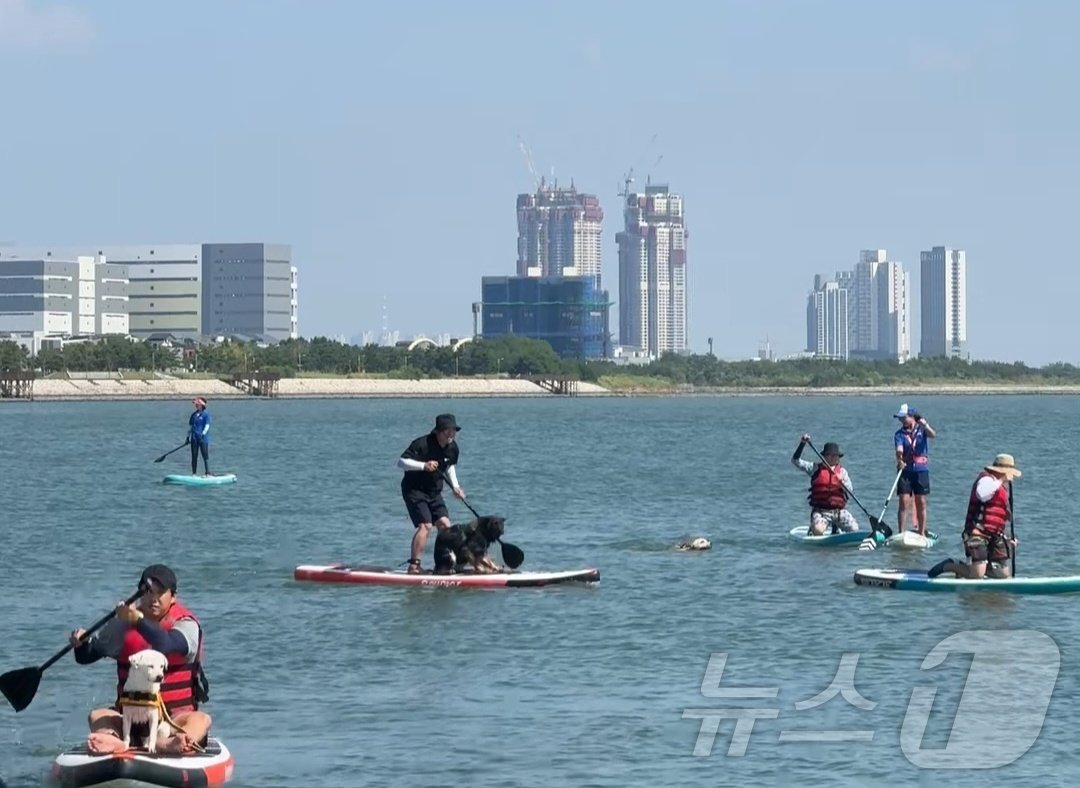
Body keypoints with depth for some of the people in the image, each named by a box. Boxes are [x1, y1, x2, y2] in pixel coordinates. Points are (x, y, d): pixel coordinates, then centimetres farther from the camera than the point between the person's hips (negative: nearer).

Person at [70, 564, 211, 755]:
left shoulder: (186, 624, -5)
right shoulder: (123, 623, 6)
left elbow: (166, 645, -28)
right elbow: (86, 657, 10)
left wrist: (139, 621, -39)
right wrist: (81, 644, -12)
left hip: (175, 716, -3)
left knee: (202, 719, -31)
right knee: (98, 716, -22)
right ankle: (113, 742, -57)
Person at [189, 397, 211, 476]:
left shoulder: (206, 414, -4)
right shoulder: (194, 415, 13)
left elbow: (207, 425, -11)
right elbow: (190, 426, 18)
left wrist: (203, 433, -25)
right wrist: (188, 436, 12)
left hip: (203, 439, -6)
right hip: (194, 438, 6)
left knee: (205, 456, -4)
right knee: (194, 457, 7)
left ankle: (207, 473, -4)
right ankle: (193, 473, 12)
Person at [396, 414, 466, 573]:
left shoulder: (452, 448, 0)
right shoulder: (422, 444, -22)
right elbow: (401, 461, -25)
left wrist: (455, 486, 8)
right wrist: (424, 466, -37)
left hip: (434, 492, 7)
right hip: (414, 490, -7)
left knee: (445, 525, 0)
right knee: (425, 526, -20)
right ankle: (414, 565, -19)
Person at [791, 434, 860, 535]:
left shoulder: (842, 471, 12)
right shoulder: (815, 468, 6)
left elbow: (850, 490, 1)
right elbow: (796, 460, -1)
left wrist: (842, 481, -19)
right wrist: (803, 443, -10)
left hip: (839, 510, 3)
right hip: (820, 511, -3)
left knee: (855, 529, -14)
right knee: (818, 530, -33)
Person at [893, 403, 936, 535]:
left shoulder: (921, 429, 3)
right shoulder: (900, 434, 4)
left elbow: (933, 435, -16)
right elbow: (899, 449, -10)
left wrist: (925, 425, -34)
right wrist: (900, 460, -31)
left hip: (921, 470, 0)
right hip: (905, 470, 0)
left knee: (921, 503, 5)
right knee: (903, 502, -5)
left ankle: (922, 533, 12)